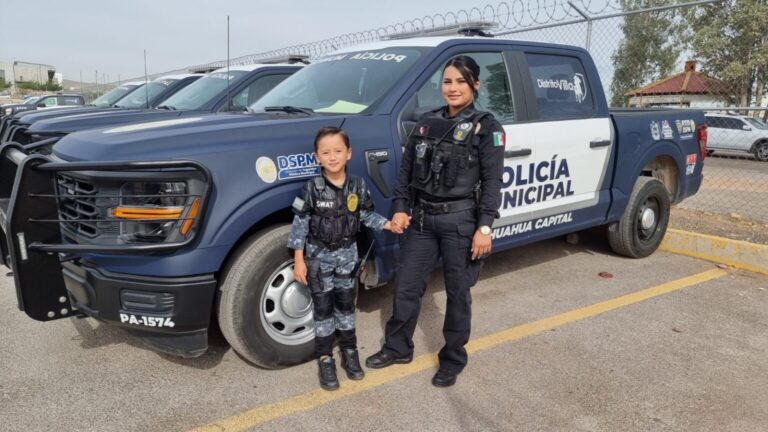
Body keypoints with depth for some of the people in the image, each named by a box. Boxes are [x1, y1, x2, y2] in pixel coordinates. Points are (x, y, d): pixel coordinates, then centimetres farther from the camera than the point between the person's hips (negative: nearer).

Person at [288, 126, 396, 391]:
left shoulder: (358, 185, -6)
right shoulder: (312, 189, -15)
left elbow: (367, 215, 6)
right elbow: (299, 224, -11)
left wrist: (388, 224, -10)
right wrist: (299, 260, -12)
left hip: (347, 253, 3)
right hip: (319, 255, -3)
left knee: (346, 304, 14)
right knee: (323, 307, 5)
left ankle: (349, 351, 30)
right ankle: (325, 359, 17)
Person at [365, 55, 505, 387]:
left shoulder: (486, 128, -3)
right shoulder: (427, 123, 10)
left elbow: (492, 181, -8)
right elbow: (406, 170, 12)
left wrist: (485, 226, -15)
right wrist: (400, 208, 3)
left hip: (461, 221, -4)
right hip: (421, 219, 4)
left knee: (458, 292, 7)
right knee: (406, 287, 10)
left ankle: (452, 360, 24)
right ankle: (397, 348, 29)